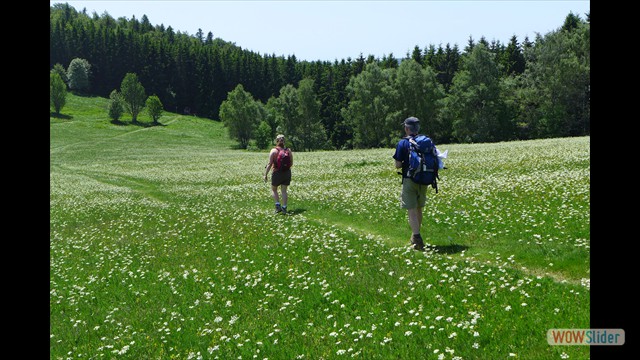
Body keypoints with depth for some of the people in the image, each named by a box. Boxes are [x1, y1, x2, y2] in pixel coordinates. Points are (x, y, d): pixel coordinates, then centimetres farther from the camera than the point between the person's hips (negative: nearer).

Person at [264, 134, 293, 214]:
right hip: (287, 173, 3)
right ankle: (284, 208, 8)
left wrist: (265, 174, -6)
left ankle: (278, 205, 3)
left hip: (277, 173, -3)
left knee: (274, 189, 16)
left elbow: (270, 164, -12)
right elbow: (291, 164, 5)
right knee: (284, 191, 11)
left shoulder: (273, 151, -10)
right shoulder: (288, 151, 0)